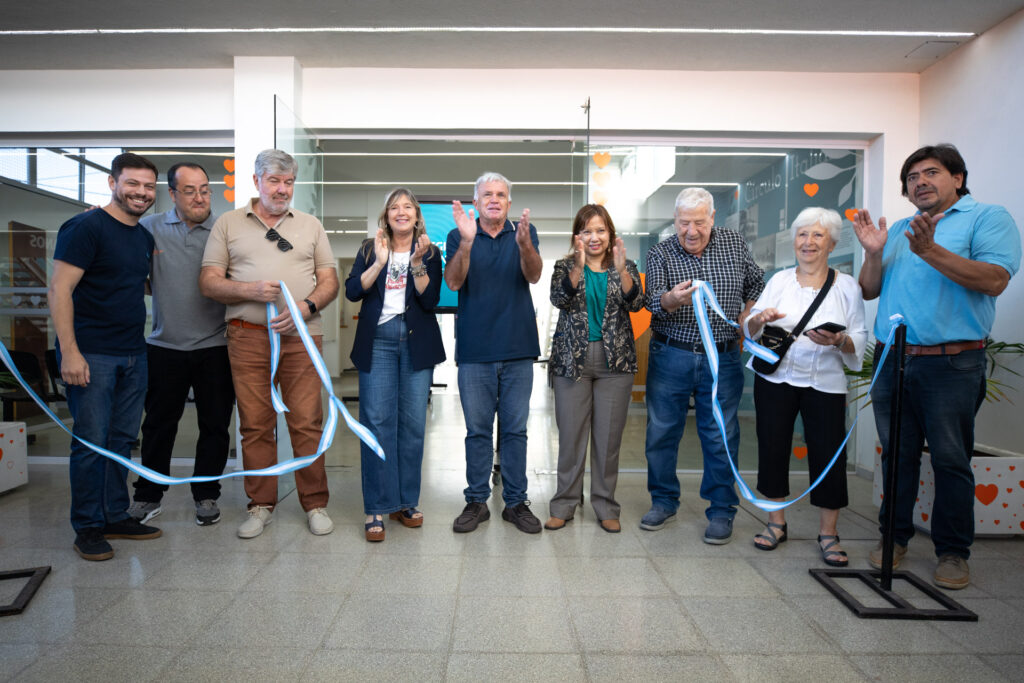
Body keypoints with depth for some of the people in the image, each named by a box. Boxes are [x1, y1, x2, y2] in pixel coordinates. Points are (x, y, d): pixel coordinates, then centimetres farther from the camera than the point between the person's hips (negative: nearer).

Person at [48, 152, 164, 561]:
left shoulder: (145, 238, 14)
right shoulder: (86, 227, -8)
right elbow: (59, 289, -13)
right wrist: (69, 351, -19)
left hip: (133, 354, 7)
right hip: (91, 355, -7)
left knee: (122, 439, 12)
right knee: (91, 442, 0)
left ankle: (116, 516, 23)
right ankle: (88, 528, 12)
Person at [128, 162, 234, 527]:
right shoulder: (149, 228, 4)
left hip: (215, 346, 0)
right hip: (165, 346, 1)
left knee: (215, 425, 8)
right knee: (158, 423, 11)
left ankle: (206, 495, 24)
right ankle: (148, 495, 28)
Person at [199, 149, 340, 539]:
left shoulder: (311, 226, 15)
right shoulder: (228, 224, 12)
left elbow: (329, 282, 10)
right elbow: (208, 283, 6)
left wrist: (306, 306, -9)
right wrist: (250, 290, -12)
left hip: (301, 335, 0)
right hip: (247, 335, 0)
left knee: (307, 422, -1)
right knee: (254, 424, 4)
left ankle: (315, 504, 11)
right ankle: (261, 505, 17)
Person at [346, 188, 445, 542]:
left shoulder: (429, 251, 9)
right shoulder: (370, 249, 11)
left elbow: (431, 299, -3)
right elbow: (352, 291, -2)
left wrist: (417, 263, -14)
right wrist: (379, 263, -12)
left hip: (416, 343, 1)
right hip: (377, 342, 0)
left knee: (413, 423, 3)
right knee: (377, 421, -5)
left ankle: (406, 502, 16)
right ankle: (377, 507, 2)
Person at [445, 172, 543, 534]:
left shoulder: (525, 232, 5)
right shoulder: (459, 236, 4)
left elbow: (533, 276, -11)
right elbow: (453, 282, -11)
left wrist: (524, 244, -31)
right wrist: (467, 242, -26)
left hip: (518, 348, 1)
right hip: (474, 348, 0)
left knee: (515, 429, 8)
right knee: (477, 430, 7)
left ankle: (516, 502, 19)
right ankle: (476, 501, 20)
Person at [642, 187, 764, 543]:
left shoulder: (734, 243, 4)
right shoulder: (661, 253, -3)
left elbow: (756, 283, 18)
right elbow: (653, 302, -17)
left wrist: (747, 318, 4)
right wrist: (671, 299, -39)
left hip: (722, 358, 1)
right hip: (670, 357, 0)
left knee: (721, 438, 5)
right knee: (661, 432, 7)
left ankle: (721, 511, 20)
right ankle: (664, 501, 25)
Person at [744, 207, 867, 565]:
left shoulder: (847, 286, 4)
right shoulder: (779, 280, 7)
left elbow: (859, 341, 1)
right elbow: (750, 330, 4)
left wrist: (838, 341, -20)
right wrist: (760, 318, -17)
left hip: (825, 384, -1)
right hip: (775, 379, 1)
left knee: (828, 454, -1)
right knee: (772, 448, 6)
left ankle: (828, 533, 17)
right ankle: (776, 522, 24)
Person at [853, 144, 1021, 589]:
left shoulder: (987, 217, 1)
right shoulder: (898, 230, 17)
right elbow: (870, 291, 13)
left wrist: (930, 251, -21)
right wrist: (873, 253, -3)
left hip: (951, 364, -5)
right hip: (892, 363, 5)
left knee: (951, 460, 3)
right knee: (897, 455, 11)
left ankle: (953, 552, 17)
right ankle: (895, 536, 24)